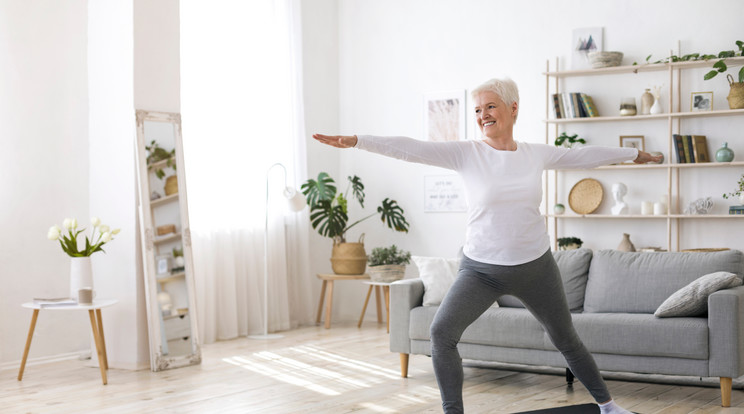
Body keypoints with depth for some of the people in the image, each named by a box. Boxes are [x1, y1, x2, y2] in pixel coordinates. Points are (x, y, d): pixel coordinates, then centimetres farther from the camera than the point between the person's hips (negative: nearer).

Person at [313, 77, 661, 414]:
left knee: (566, 339, 15)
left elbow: (584, 156, 14)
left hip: (536, 267, 2)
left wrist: (633, 153, 26)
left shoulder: (537, 155, 0)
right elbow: (411, 149, -19)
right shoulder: (466, 153, -8)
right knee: (442, 332, -21)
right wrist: (357, 141, -30)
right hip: (481, 269, -1)